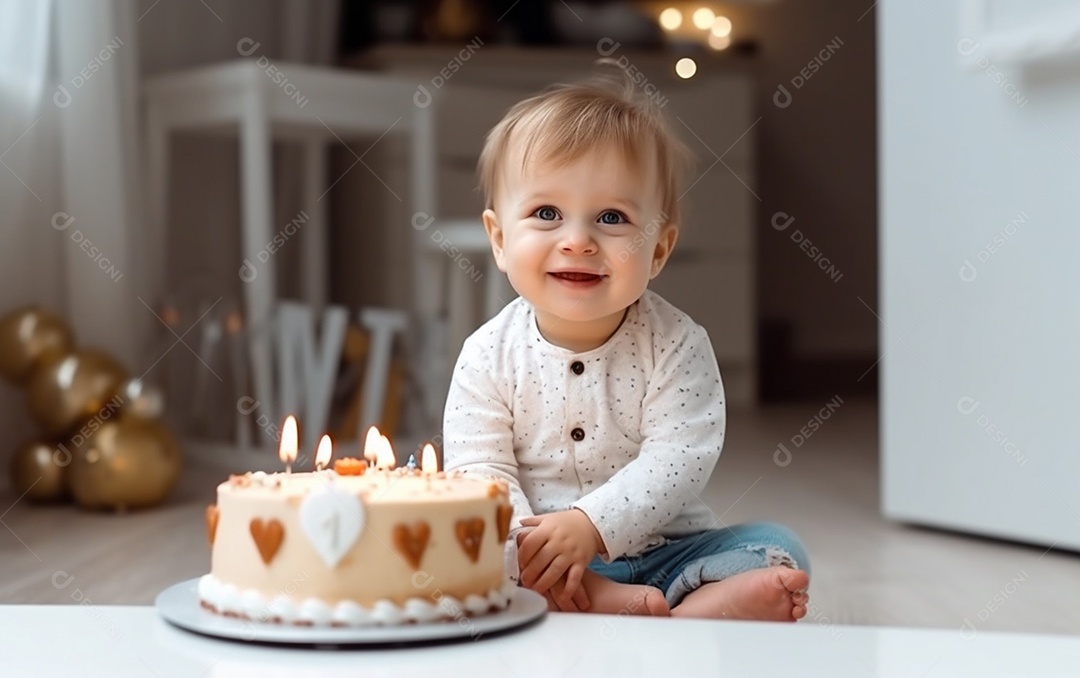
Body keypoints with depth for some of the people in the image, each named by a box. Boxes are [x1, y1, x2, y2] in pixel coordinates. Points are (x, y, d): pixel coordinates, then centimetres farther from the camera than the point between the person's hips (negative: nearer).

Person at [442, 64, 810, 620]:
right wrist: (529, 544, -28)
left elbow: (679, 459, -16)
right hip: (538, 568, 0)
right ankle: (598, 602, -35)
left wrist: (590, 524, -28)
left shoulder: (675, 346, -7)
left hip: (660, 551, 0)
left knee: (777, 549, -17)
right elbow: (480, 470, -10)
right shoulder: (489, 355, -5)